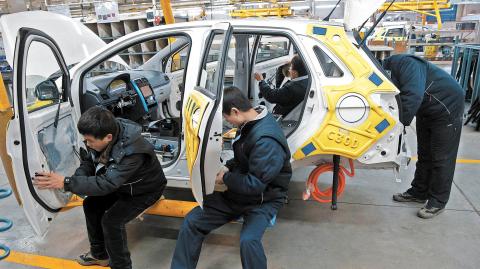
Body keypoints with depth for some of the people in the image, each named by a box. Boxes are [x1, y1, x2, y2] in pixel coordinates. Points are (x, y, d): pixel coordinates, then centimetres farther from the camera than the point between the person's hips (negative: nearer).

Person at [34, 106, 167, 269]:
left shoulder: (133, 151, -41)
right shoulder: (102, 135, -18)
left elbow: (106, 184, -43)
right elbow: (88, 162, -3)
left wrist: (65, 183, -44)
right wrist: (76, 182, -23)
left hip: (144, 190, -8)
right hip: (121, 184, 8)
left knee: (111, 220, -20)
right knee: (91, 204, 2)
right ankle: (100, 254, 22)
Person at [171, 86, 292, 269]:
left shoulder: (267, 140, -29)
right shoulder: (249, 124, 0)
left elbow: (255, 184, -29)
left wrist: (225, 179, -15)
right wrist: (228, 168, 0)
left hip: (263, 199, -8)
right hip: (238, 192, 8)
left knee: (248, 241, -35)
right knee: (192, 222, -1)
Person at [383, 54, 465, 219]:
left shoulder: (404, 64, -33)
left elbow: (413, 96, -44)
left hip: (447, 108, -8)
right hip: (426, 111, 8)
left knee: (441, 158, -1)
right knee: (424, 155, 16)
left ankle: (438, 202, 10)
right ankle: (419, 192, 29)